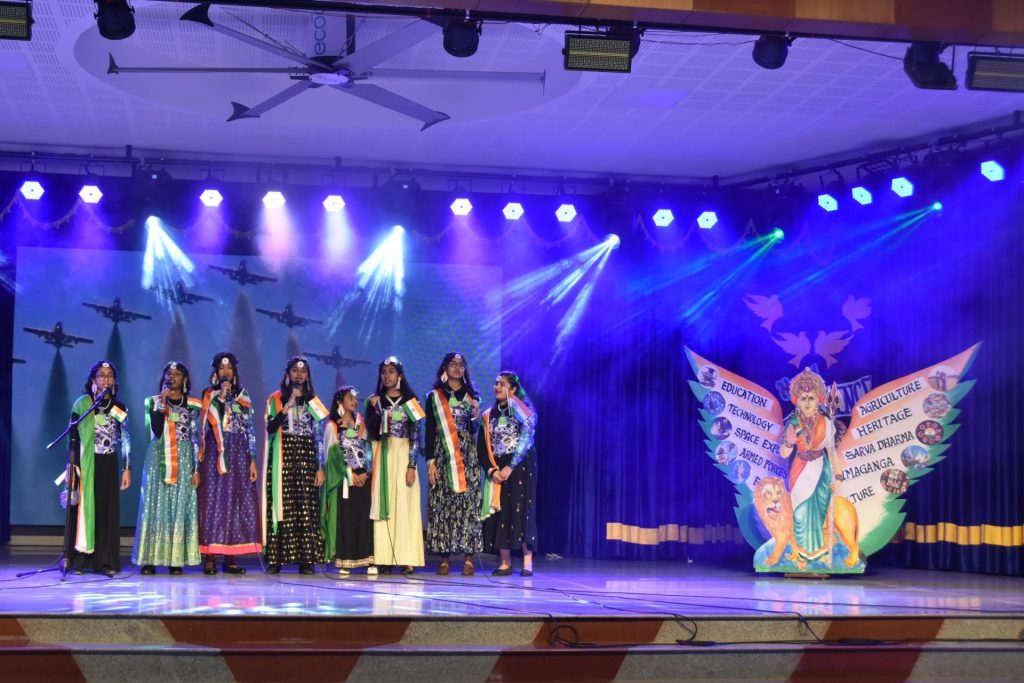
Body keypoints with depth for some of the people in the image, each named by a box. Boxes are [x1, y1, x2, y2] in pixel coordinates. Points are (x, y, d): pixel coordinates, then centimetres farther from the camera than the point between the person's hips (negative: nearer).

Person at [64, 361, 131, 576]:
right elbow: (74, 437, -2)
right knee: (84, 508, -3)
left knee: (108, 510, 2)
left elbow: (125, 440, 10)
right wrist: (72, 467, -9)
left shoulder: (119, 408, 9)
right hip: (86, 464, -2)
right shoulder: (82, 404, 0)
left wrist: (127, 469, 4)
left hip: (109, 465, 3)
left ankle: (106, 561, 5)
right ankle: (79, 560, 0)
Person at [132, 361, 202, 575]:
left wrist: (196, 469, -2)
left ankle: (176, 559, -1)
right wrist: (162, 402, -11)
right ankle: (150, 559, -1)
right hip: (158, 459, 0)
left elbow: (196, 439, 4)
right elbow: (156, 431, -7)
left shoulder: (193, 405, 7)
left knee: (181, 507, -3)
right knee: (156, 506, -3)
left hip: (183, 461, 0)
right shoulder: (153, 401, 8)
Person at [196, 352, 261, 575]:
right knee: (214, 500, -6)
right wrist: (222, 396, -13)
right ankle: (210, 557, -4)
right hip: (216, 452, -3)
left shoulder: (243, 395, 13)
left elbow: (249, 428, 10)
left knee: (237, 501, 0)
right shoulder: (210, 394, 5)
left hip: (239, 454, 3)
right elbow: (211, 422, -10)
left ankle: (230, 557, 4)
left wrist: (252, 460, 4)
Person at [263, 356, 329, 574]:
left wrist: (320, 468, 1)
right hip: (283, 457, -1)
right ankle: (275, 559, -5)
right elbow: (270, 427, -4)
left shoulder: (314, 401, 13)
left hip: (306, 456, 1)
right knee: (282, 505, -7)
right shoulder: (276, 399, 9)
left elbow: (319, 436, 9)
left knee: (307, 506, -5)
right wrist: (287, 406, -13)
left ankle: (306, 559, -4)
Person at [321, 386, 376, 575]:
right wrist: (351, 475, -11)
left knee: (365, 516, -3)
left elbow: (368, 449, 9)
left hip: (363, 477, 3)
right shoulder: (332, 425, 2)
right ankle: (344, 562, -3)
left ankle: (370, 561, -5)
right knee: (344, 518, -5)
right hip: (343, 478, -3)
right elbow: (333, 454, -4)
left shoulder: (361, 424, 15)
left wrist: (366, 473, -5)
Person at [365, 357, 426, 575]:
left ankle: (406, 559, -6)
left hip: (403, 455, -2)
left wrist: (412, 465, -8)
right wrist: (374, 409, -11)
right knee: (382, 505, -3)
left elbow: (415, 435, 0)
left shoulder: (409, 401, 5)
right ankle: (384, 558, -3)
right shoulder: (375, 401, 10)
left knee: (404, 505, -6)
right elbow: (372, 434, 1)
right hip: (382, 456, 2)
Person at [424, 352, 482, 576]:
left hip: (467, 456, 1)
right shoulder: (434, 397, 9)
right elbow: (430, 430, 5)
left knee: (468, 503, -6)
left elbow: (474, 430, 9)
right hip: (443, 455, -1)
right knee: (441, 505, -5)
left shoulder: (471, 396, 13)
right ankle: (444, 558, -2)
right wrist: (430, 460, -3)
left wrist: (475, 414, -11)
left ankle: (468, 558, -6)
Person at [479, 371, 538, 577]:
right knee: (499, 512, -1)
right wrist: (492, 470, -8)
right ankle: (505, 562, 3)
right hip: (497, 469, 4)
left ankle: (527, 561, -8)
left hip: (520, 467, -4)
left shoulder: (521, 410, -1)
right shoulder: (488, 415, 12)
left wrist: (510, 467, -17)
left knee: (521, 510, -9)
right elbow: (483, 447, 8)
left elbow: (527, 439, -11)